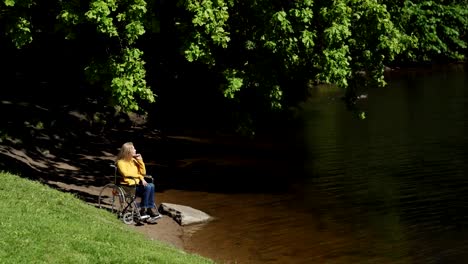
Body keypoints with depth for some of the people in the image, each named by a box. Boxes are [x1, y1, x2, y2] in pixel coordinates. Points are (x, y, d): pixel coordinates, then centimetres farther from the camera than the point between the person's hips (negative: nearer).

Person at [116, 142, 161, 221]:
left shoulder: (133, 160, 15)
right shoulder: (121, 162, -5)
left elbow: (143, 173, 14)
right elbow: (125, 174, -20)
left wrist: (140, 161, 2)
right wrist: (139, 177, -19)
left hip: (136, 183, 7)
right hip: (128, 185, -6)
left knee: (151, 185, -22)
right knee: (147, 187, -28)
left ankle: (150, 209, -20)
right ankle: (143, 210, -19)